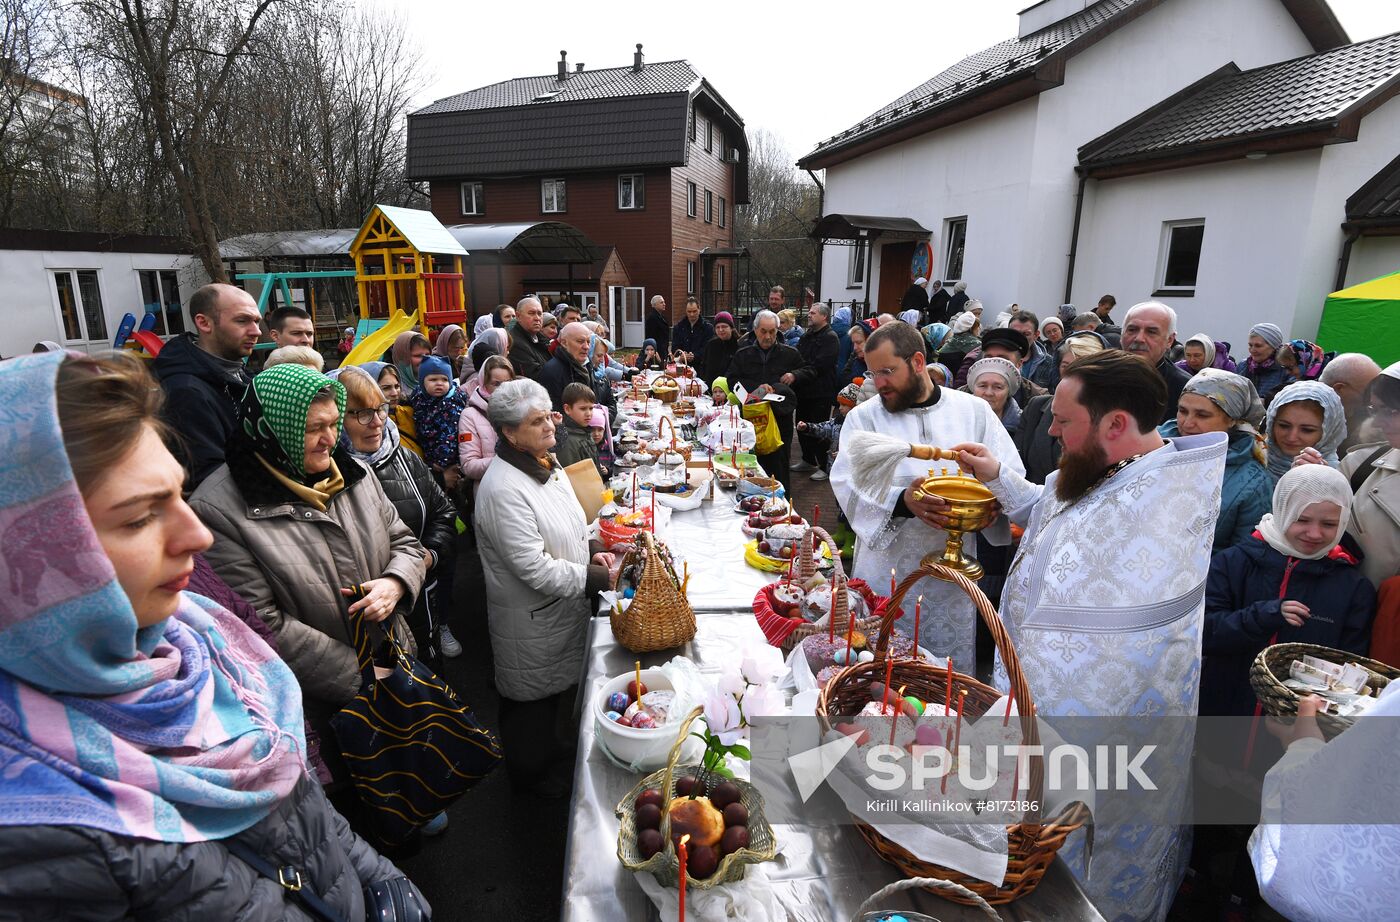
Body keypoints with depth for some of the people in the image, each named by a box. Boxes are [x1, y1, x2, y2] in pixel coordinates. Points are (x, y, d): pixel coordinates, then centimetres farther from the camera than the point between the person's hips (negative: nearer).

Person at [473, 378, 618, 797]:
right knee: (532, 697, 14)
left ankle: (553, 753, 50)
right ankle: (532, 774, 39)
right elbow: (534, 567, -28)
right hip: (530, 618, -8)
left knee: (560, 685, 26)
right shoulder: (503, 489, -28)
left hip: (563, 605, 9)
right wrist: (594, 578, -23)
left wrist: (589, 553, -1)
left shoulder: (546, 464, 3)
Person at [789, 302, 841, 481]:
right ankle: (808, 461, 30)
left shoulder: (830, 338, -12)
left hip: (821, 393, -8)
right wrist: (789, 375, -9)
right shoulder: (806, 336, 16)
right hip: (803, 391, 8)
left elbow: (818, 366, -23)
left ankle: (825, 466, 7)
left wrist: (795, 375, -34)